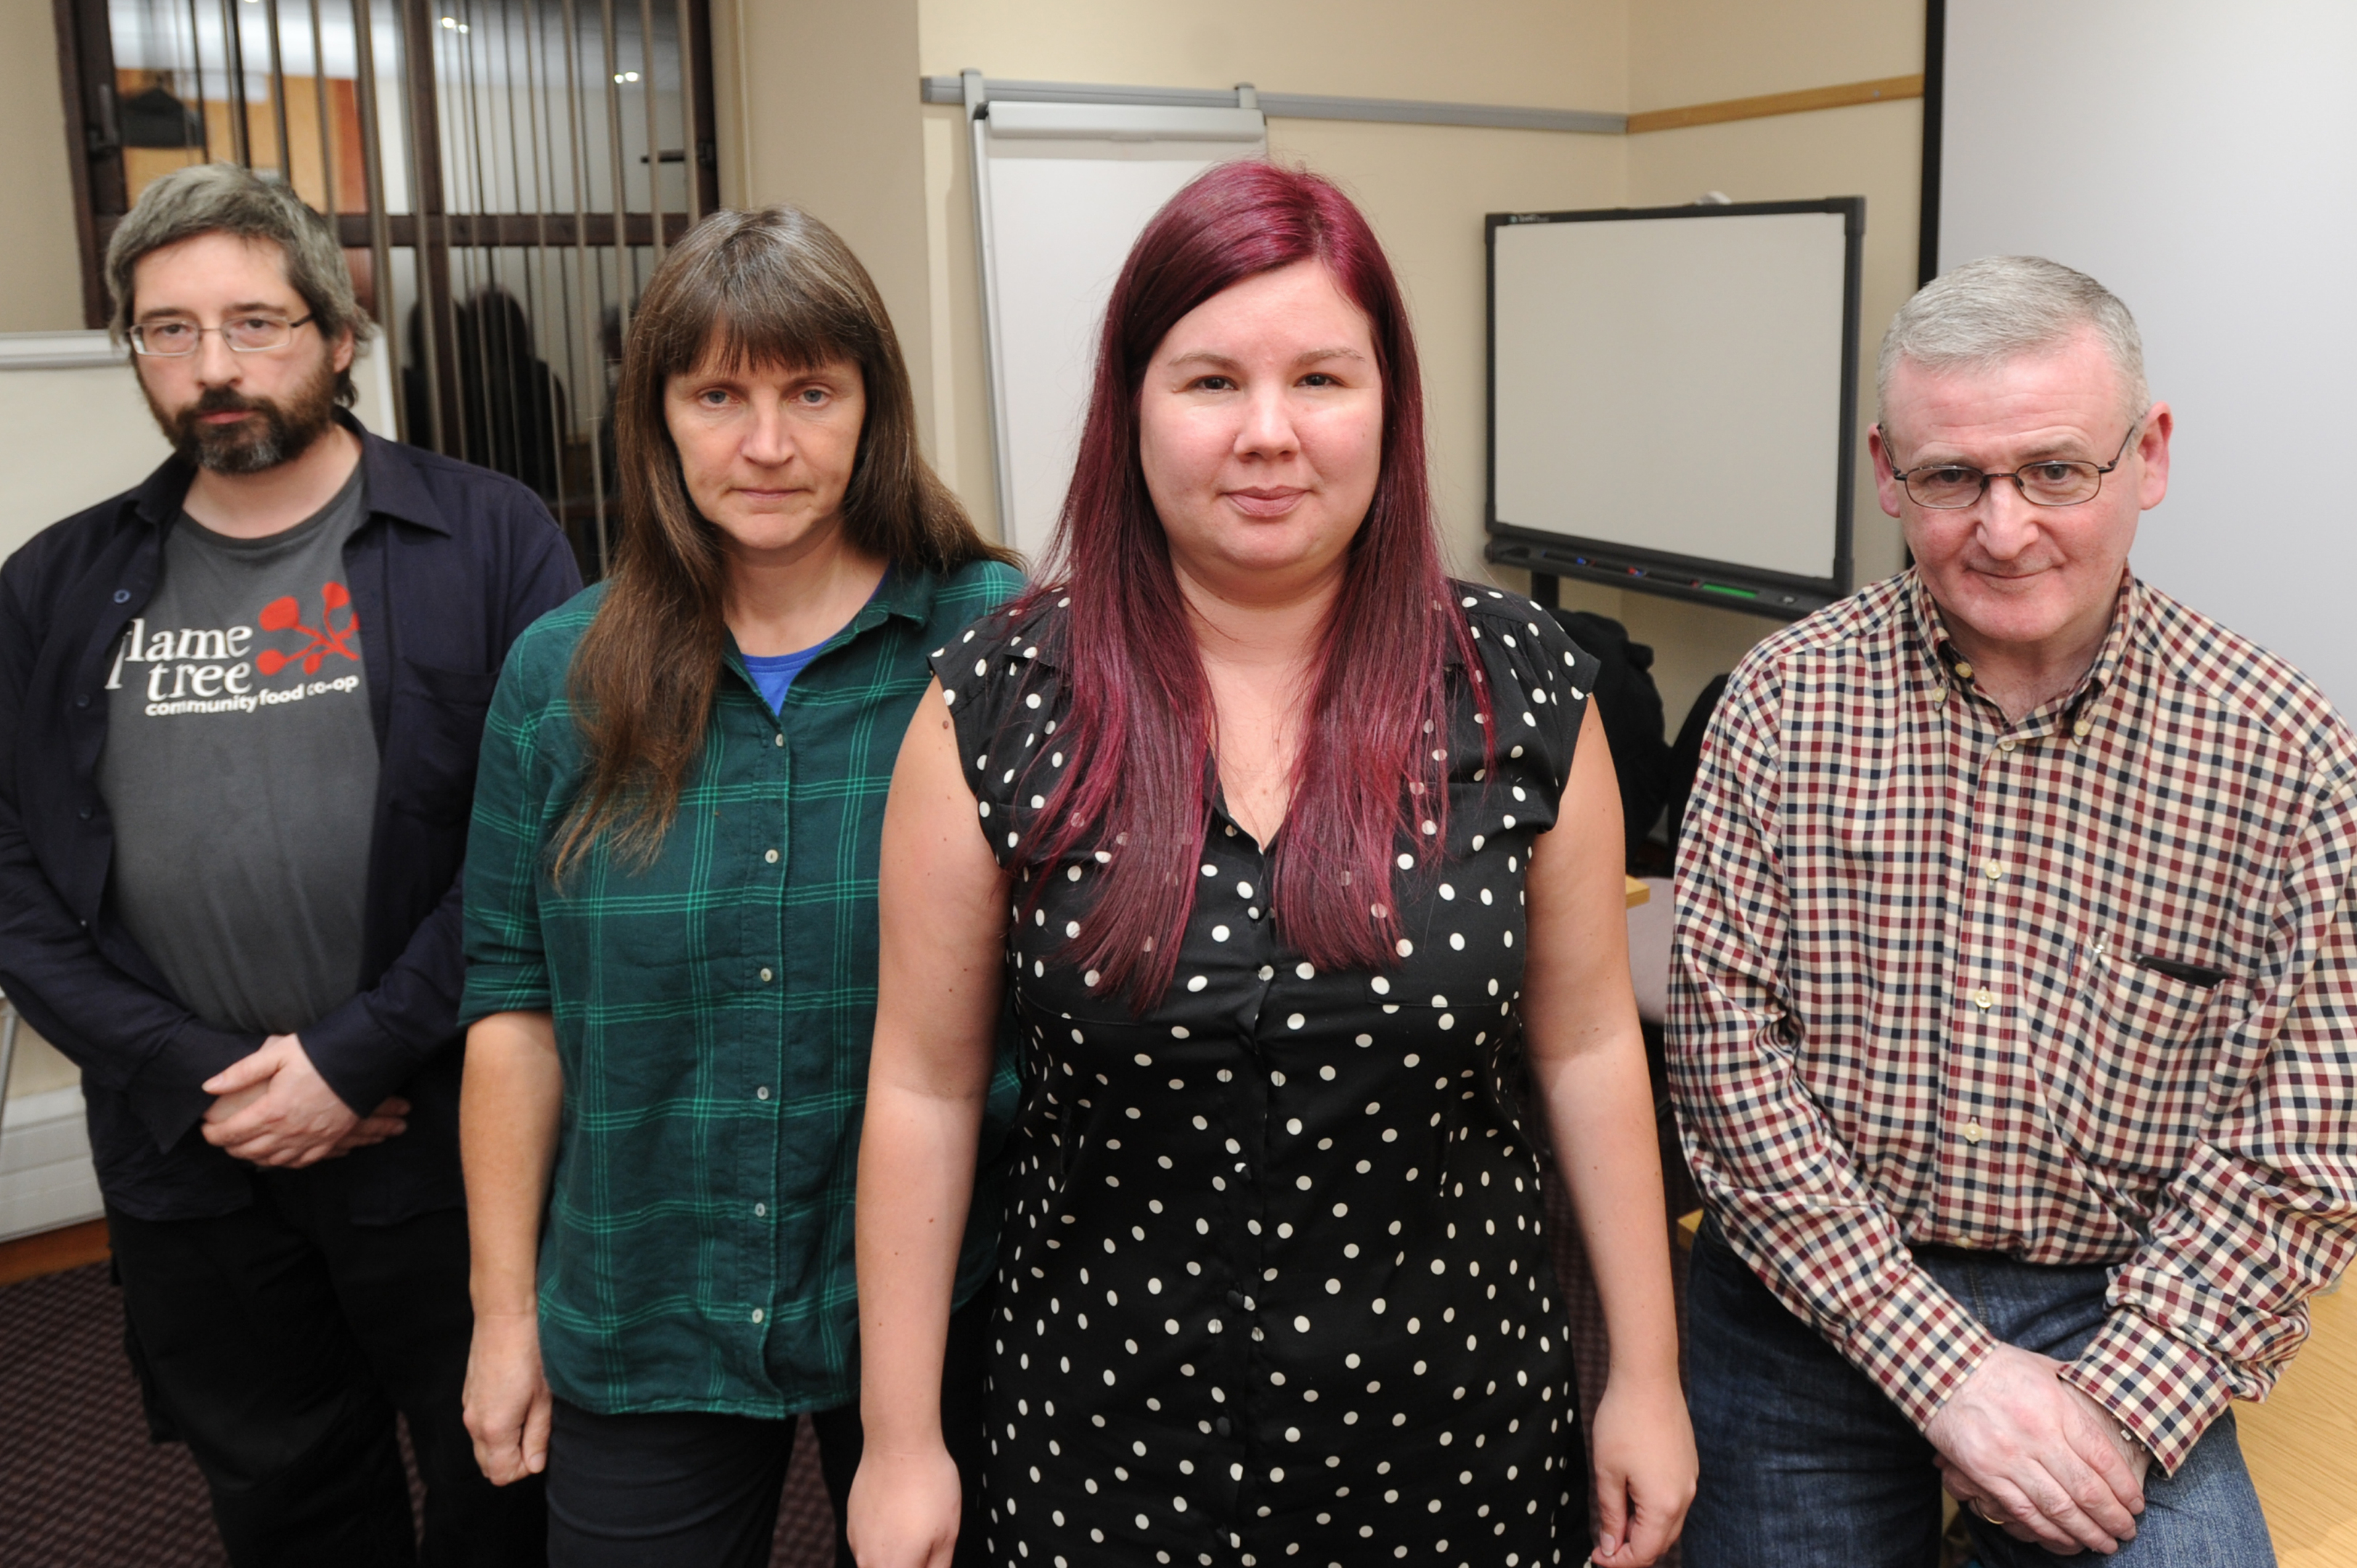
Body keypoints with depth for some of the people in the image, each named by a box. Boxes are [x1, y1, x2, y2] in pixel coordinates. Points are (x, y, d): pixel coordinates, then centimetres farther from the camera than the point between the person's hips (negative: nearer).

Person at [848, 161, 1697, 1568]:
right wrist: (900, 1440, -1)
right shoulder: (999, 703, -10)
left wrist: (1648, 1375, 4)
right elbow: (927, 1084, -5)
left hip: (1454, 1417, 1)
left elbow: (1586, 1045, 0)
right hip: (1111, 1428, 0)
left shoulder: (1517, 686, -7)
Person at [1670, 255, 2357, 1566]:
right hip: (1814, 1300, 1)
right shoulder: (1787, 698, -6)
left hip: (2121, 1321, 0)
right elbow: (1723, 1031, -10)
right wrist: (1940, 1359, -15)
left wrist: (2119, 1407, -17)